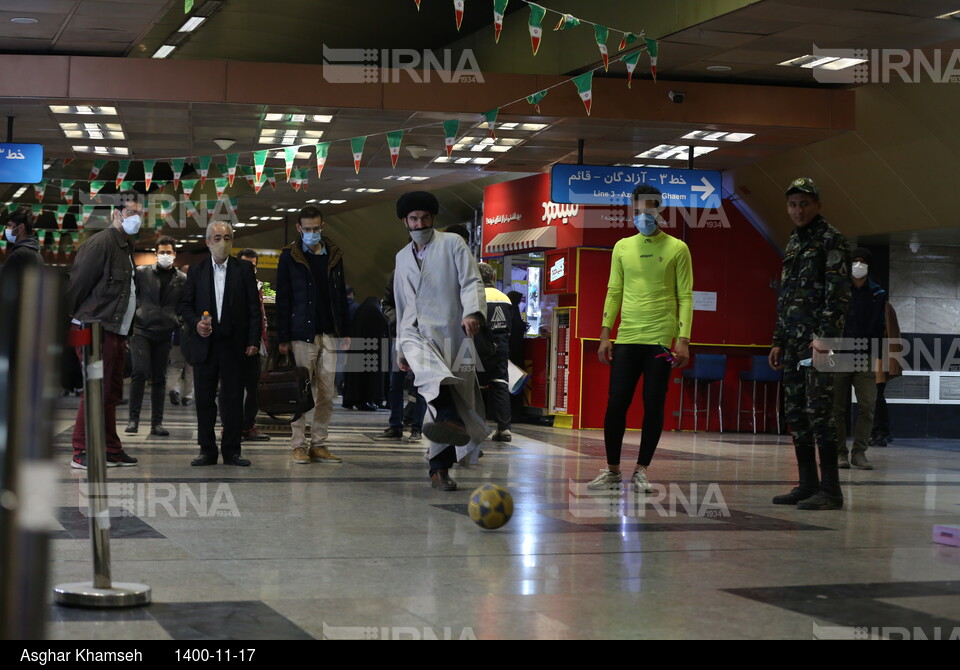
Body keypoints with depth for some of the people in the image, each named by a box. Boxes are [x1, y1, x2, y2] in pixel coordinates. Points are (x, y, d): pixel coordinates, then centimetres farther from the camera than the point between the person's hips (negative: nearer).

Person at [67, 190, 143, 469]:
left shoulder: (125, 246, 19)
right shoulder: (101, 243, -12)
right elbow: (77, 284, -14)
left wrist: (125, 333, 16)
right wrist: (75, 320, -9)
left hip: (116, 333, 9)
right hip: (97, 331, -9)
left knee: (112, 393, 12)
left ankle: (111, 450, 18)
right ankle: (82, 454, -4)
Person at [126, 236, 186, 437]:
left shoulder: (182, 279, 8)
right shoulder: (142, 273, 5)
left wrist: (179, 324, 1)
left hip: (164, 334, 2)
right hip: (141, 331, -2)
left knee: (159, 378, 5)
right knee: (140, 372, -14)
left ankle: (157, 423, 9)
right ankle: (134, 419, -8)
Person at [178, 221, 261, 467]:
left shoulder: (244, 270, 6)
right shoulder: (196, 271, 9)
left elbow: (254, 308, 3)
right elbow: (185, 305, 11)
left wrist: (254, 341, -4)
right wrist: (196, 323, -9)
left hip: (233, 344, -1)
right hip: (204, 344, 1)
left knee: (233, 400, 0)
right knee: (204, 400, 4)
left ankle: (231, 451, 8)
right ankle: (207, 450, 12)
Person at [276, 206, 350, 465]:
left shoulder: (334, 255, 11)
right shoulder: (290, 257, 1)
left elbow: (341, 295, 15)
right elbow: (282, 299, -1)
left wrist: (345, 331, 9)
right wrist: (283, 337, -6)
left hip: (329, 335, 4)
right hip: (302, 334, -4)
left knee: (327, 394, 3)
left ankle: (319, 445, 10)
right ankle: (299, 446, 4)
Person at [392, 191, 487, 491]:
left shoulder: (452, 244, 9)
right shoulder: (402, 257, 24)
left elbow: (471, 282, -2)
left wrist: (472, 312, -23)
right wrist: (400, 350, 26)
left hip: (451, 334, -1)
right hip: (416, 333, 1)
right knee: (430, 370, -34)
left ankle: (439, 469, 7)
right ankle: (452, 422, -58)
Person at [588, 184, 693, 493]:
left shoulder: (677, 249, 2)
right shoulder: (623, 247, 11)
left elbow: (685, 297, 0)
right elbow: (613, 292, 13)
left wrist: (683, 339, -9)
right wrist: (605, 334, 5)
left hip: (660, 340, -2)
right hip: (626, 339, 2)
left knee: (653, 404, 0)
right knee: (616, 403, -1)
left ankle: (641, 471, 9)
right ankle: (612, 470, 10)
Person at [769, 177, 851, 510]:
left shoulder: (831, 240, -5)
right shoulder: (793, 243, 19)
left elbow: (838, 292, -13)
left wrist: (825, 337, -21)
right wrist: (778, 341, 18)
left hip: (818, 336, -9)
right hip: (793, 339, 9)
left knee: (819, 409, -12)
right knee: (795, 411, 8)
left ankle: (830, 489, -10)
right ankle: (808, 484, 13)